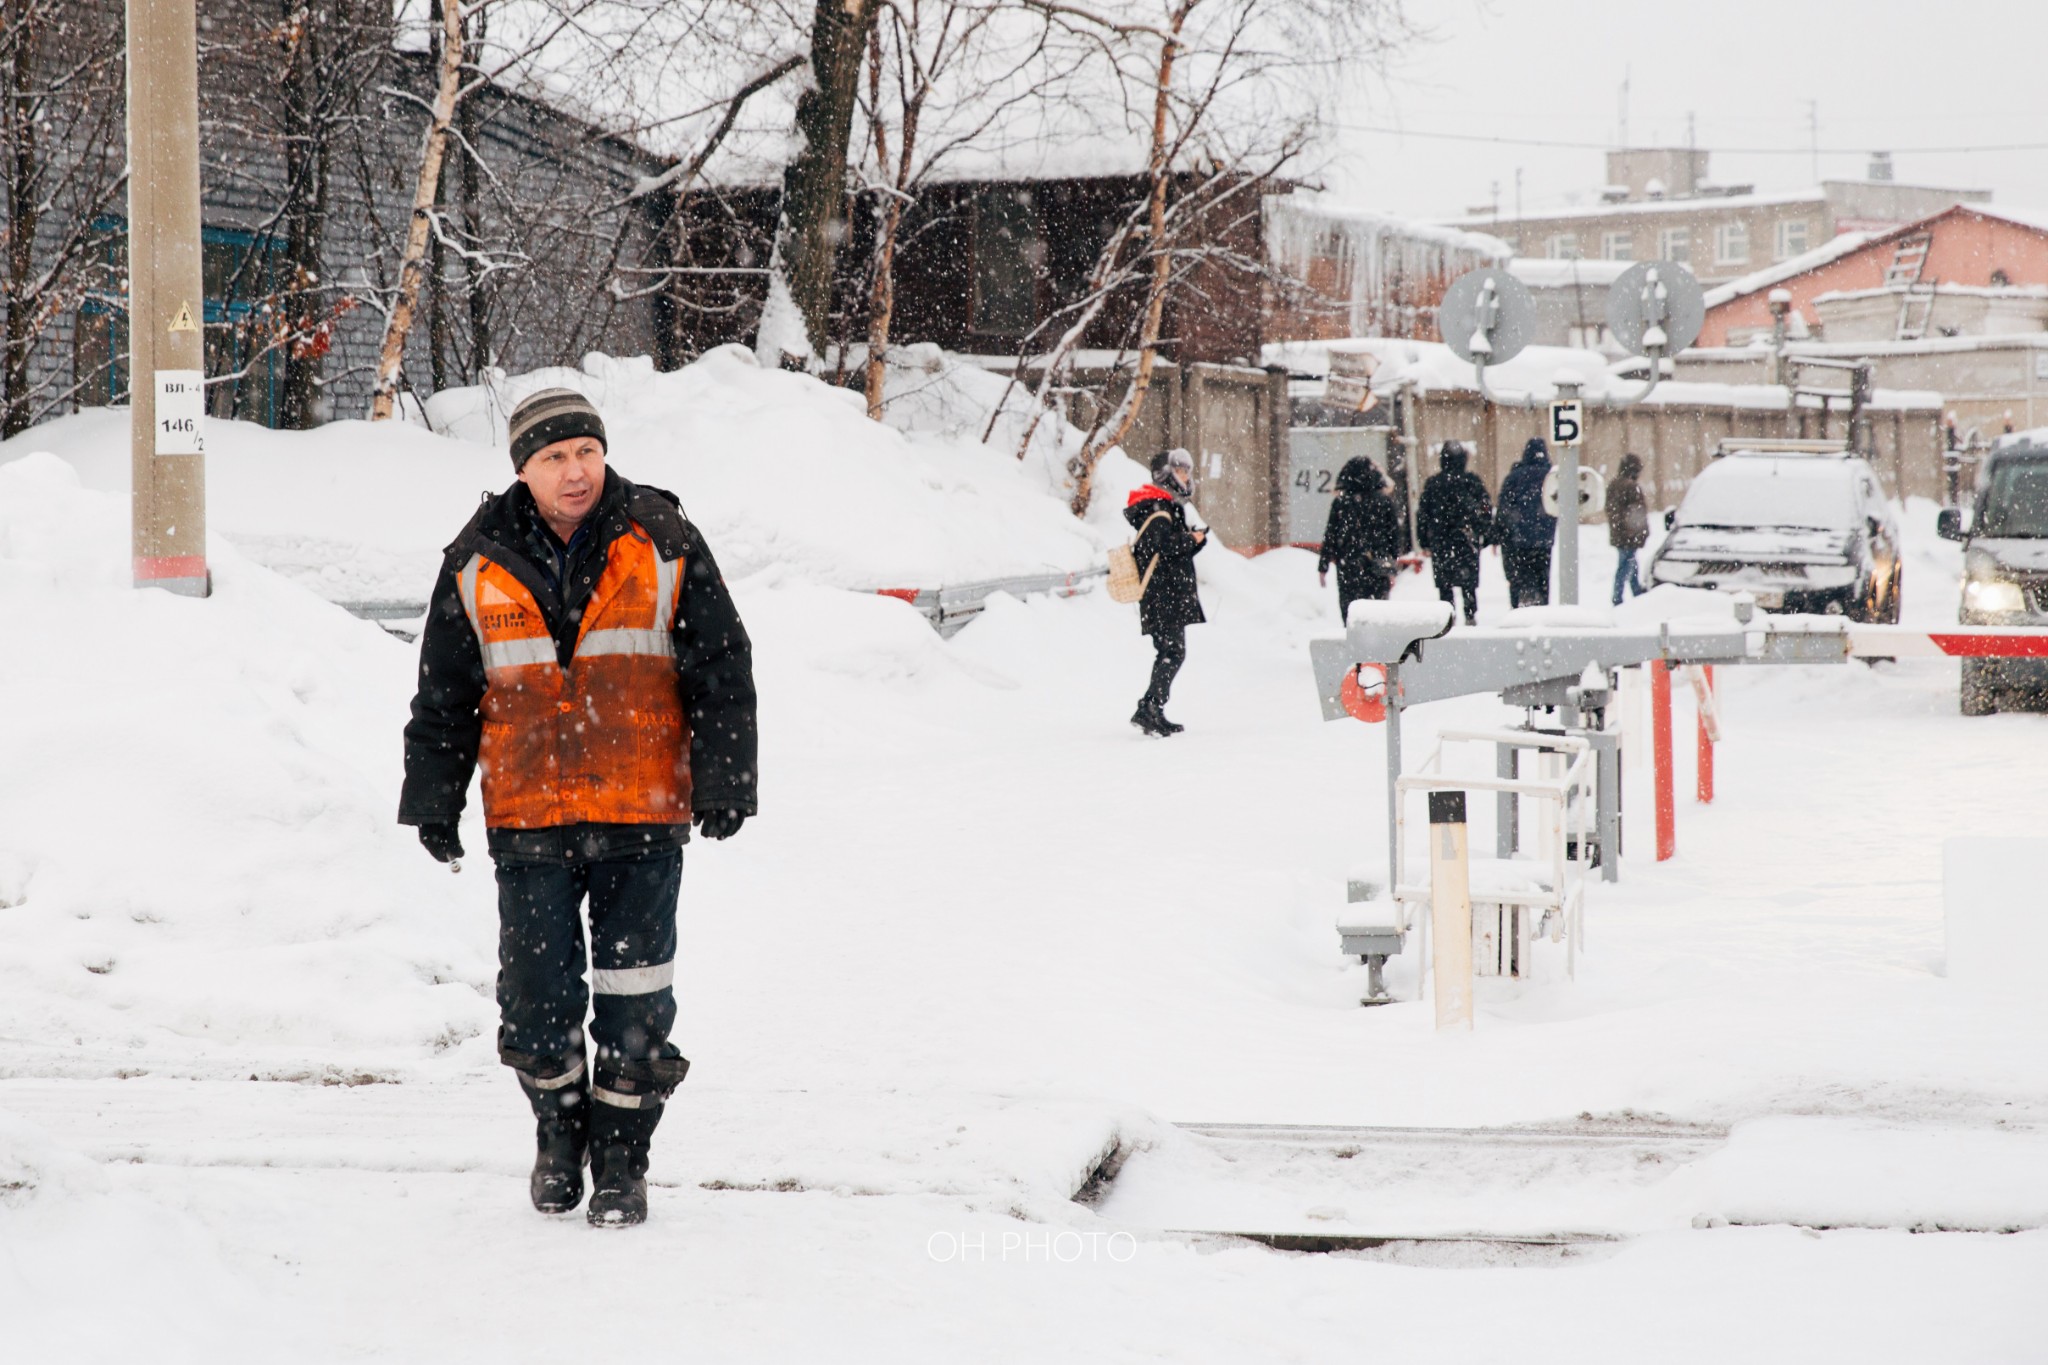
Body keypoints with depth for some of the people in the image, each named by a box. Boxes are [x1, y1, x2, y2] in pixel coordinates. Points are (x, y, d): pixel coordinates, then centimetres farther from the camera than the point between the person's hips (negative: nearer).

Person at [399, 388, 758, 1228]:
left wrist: (724, 785, -1)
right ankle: (559, 1126, 25)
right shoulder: (479, 565, 4)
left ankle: (622, 1157, 13)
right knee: (537, 991, 2)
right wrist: (433, 801, 9)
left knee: (633, 995, 1)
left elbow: (722, 672, 3)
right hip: (528, 819, 1)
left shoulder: (664, 547, 0)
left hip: (643, 814, -1)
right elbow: (444, 695, 11)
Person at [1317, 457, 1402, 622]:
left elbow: (1330, 536, -2)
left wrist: (1323, 567, 5)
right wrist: (1392, 568, 12)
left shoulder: (1340, 503, -3)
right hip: (1378, 569, 2)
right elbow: (1394, 535, 5)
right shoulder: (1385, 501, 2)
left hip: (1348, 568, -2)